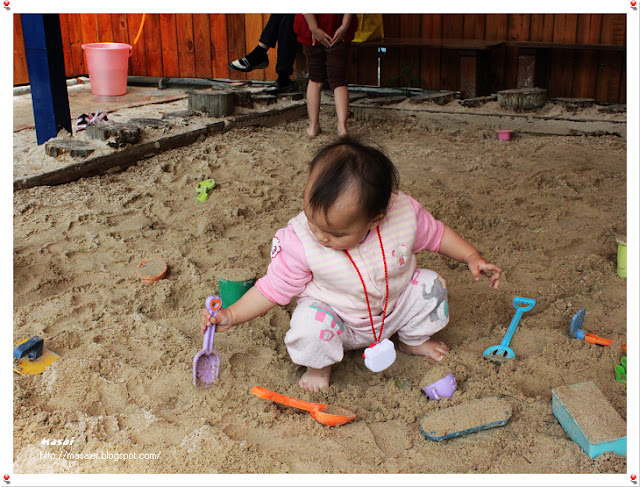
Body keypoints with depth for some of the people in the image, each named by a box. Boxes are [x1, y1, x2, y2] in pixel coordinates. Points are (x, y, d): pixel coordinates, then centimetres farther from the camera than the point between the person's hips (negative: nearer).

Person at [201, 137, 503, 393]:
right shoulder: (300, 242, -28)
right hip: (339, 320, -3)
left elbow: (437, 233, -4)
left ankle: (413, 339, 19)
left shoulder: (404, 214, -25)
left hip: (395, 307, 4)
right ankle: (320, 365, 4)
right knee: (309, 326, -33)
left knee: (431, 286, -13)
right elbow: (274, 287, -16)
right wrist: (232, 315, -21)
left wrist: (472, 258, -10)